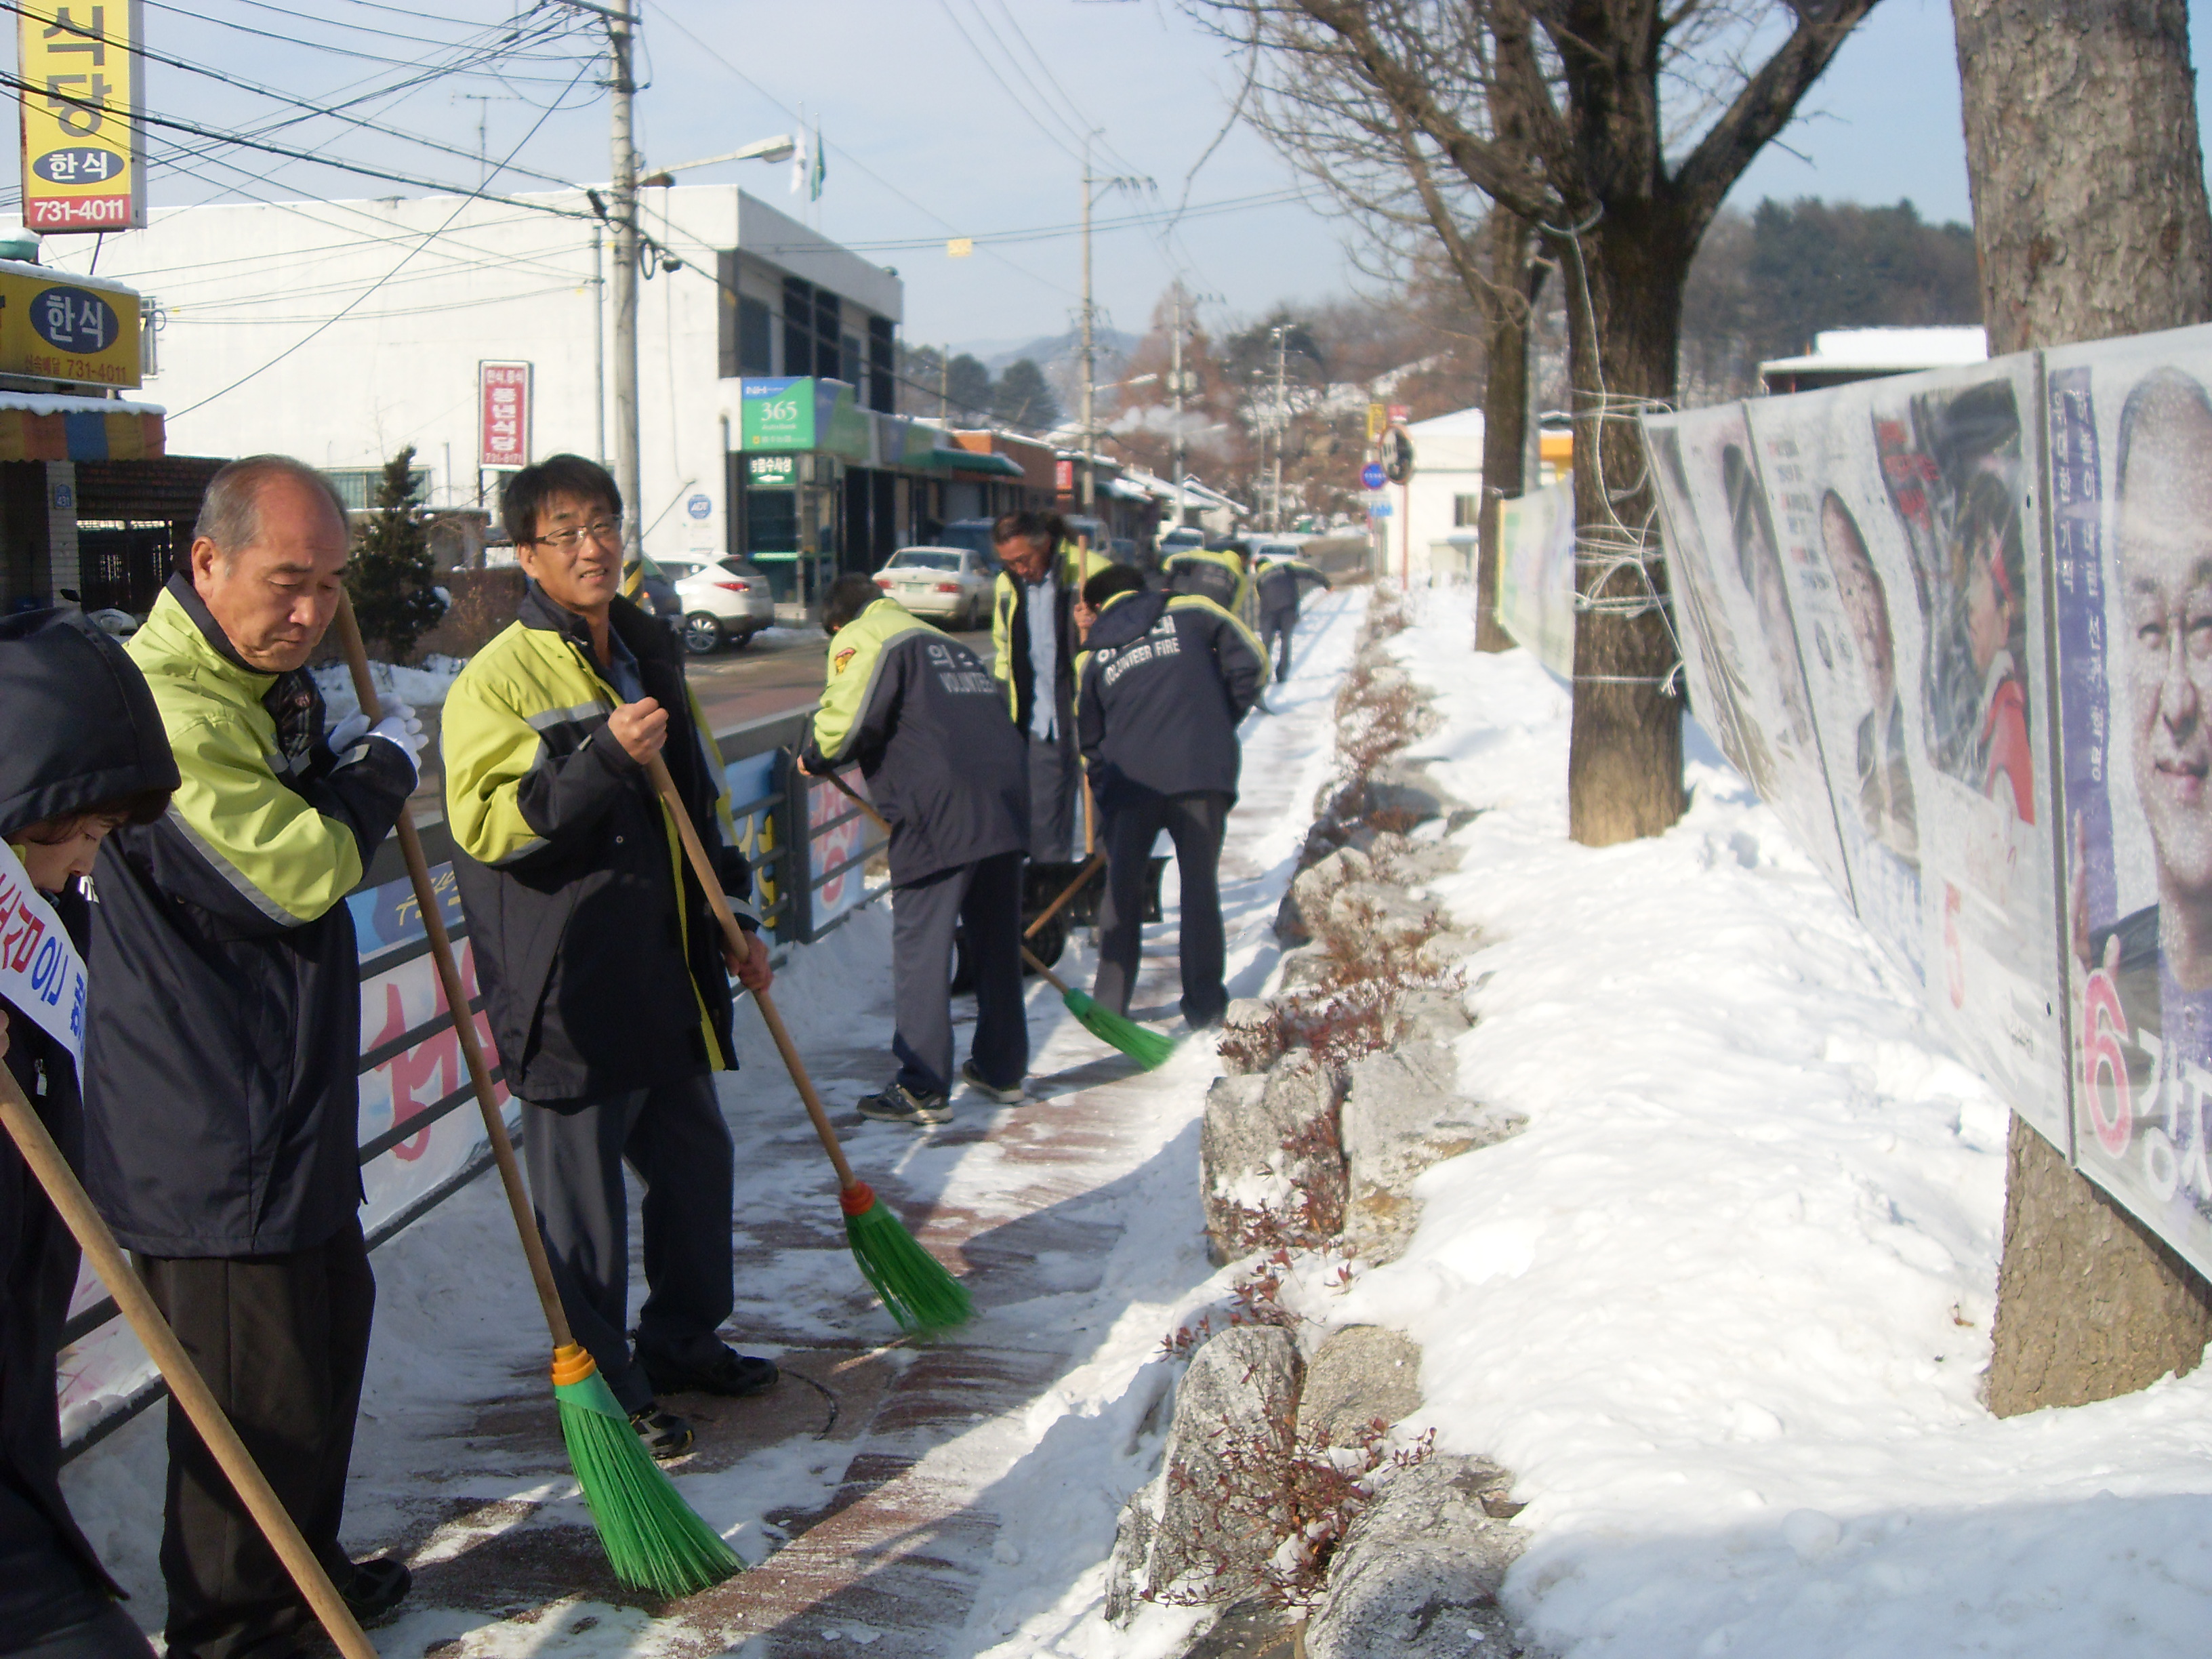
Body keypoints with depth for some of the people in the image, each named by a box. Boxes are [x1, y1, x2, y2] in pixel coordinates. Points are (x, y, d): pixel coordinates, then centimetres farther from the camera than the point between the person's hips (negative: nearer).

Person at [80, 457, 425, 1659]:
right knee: (255, 1397, 0)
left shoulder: (263, 681, 11)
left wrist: (353, 769, 6)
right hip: (212, 1142, -11)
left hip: (289, 1109, 11)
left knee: (328, 1332, 23)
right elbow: (301, 874, -26)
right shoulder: (171, 707, -24)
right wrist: (385, 760, -10)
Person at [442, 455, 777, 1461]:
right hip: (569, 989, -7)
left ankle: (683, 1339, 35)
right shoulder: (500, 677, -10)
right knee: (584, 1197, 1)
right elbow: (483, 822, -18)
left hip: (669, 972, 8)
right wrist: (604, 757, -26)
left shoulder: (650, 658, 14)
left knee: (697, 1158, 17)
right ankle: (605, 1386, 15)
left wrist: (734, 921, 23)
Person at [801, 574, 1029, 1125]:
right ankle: (1002, 1070, 28)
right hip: (1005, 804, 8)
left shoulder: (860, 640, 2)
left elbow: (847, 719, -12)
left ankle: (923, 1088, 0)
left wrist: (816, 759, 9)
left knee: (920, 947, -1)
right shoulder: (940, 640, 26)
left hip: (939, 816, -8)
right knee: (997, 942, 17)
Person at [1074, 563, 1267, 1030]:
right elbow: (1251, 663, 5)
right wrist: (1223, 721, 17)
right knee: (1200, 884, 8)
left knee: (1122, 886, 14)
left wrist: (1106, 793, 28)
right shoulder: (1191, 613, 10)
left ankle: (1111, 1003, 14)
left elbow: (1090, 739, 18)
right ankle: (1204, 1005, 10)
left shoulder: (1093, 658, 15)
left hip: (1132, 780, 1)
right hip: (1203, 772, -1)